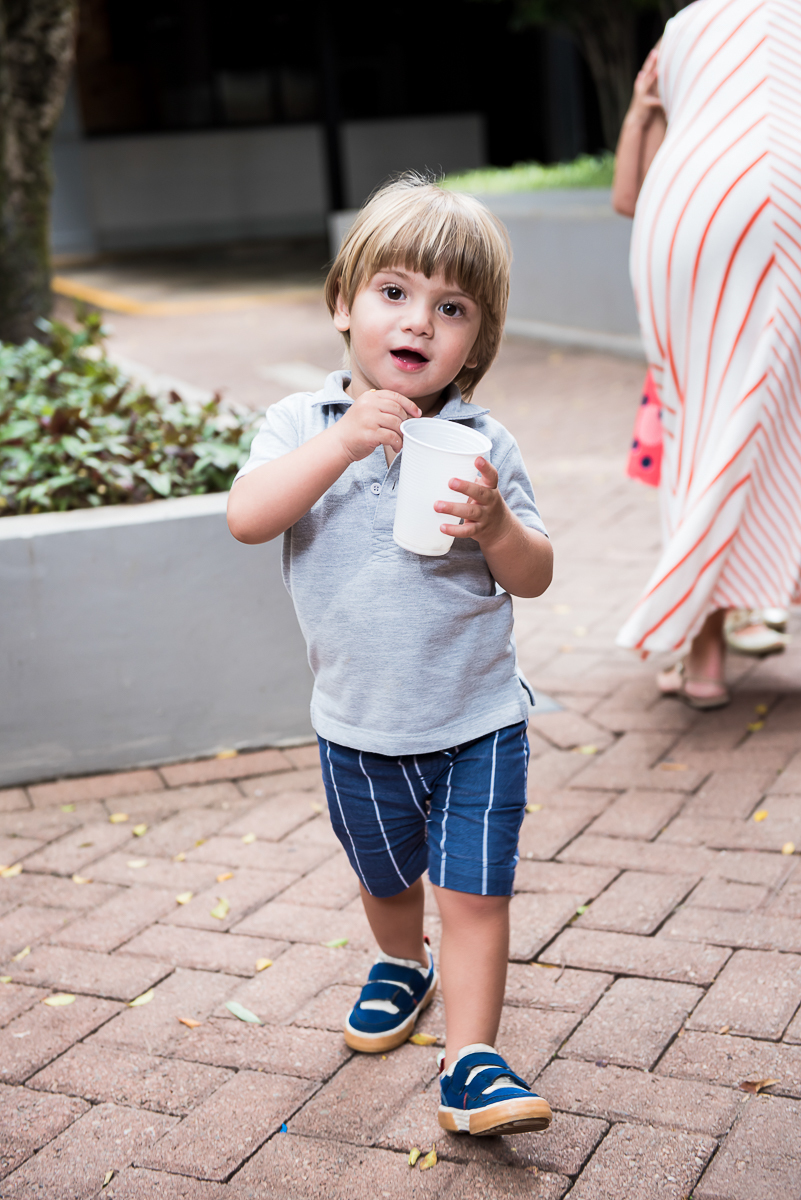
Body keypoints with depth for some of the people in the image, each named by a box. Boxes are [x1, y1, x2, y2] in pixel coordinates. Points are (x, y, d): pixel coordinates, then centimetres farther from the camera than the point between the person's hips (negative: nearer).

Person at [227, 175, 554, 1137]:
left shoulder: (483, 444, -8)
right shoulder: (302, 425, -7)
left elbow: (535, 578, -6)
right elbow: (246, 517, -24)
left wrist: (493, 523, -28)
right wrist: (344, 442, -33)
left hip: (478, 723, -2)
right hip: (357, 727, 2)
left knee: (475, 891, -3)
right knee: (386, 877, 24)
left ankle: (471, 1060, 11)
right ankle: (402, 964, 53)